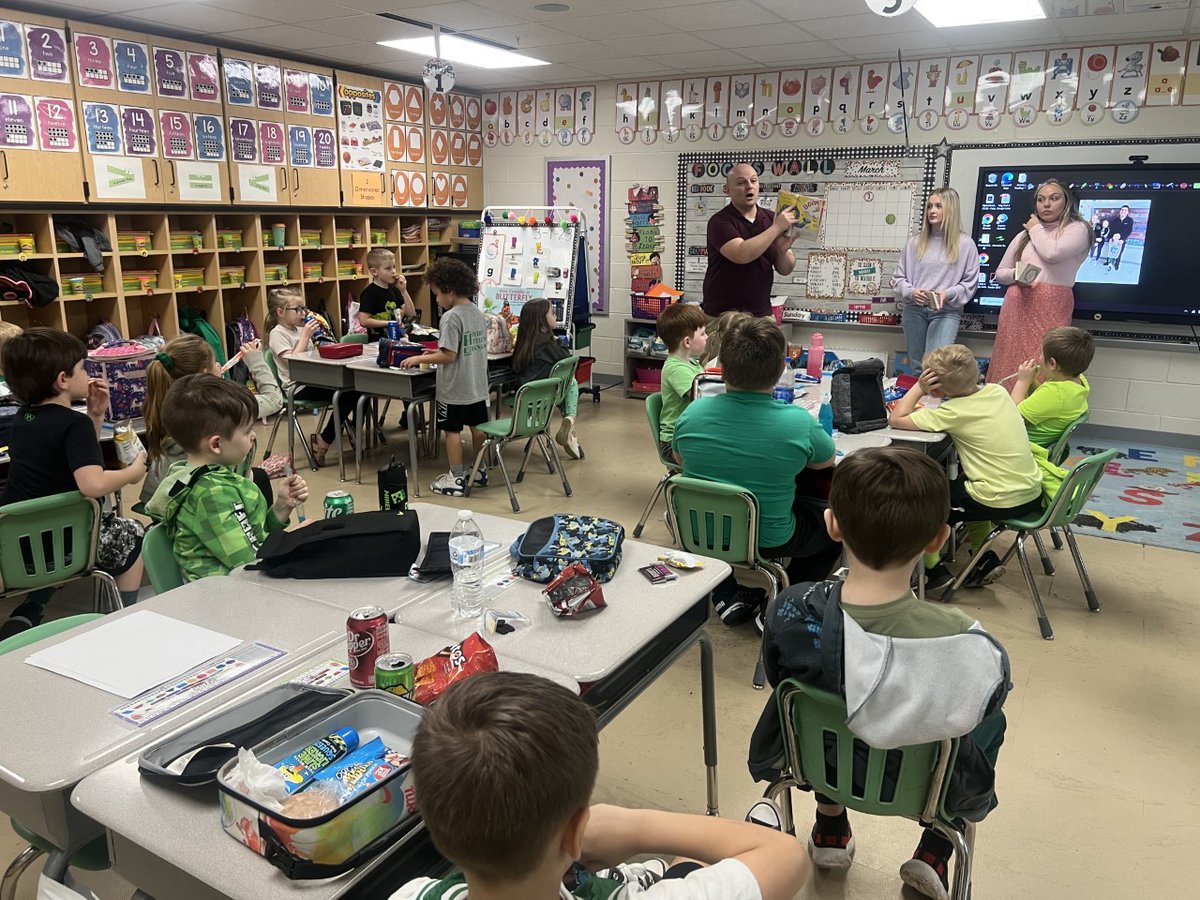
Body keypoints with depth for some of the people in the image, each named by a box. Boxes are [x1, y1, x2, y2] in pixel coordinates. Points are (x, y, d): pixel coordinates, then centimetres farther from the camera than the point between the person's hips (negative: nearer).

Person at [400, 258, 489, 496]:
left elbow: (449, 356, -22)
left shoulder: (451, 317, -19)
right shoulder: (478, 313, 6)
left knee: (452, 431, 3)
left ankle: (456, 479, 9)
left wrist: (419, 359, -11)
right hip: (477, 386, 8)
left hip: (455, 389, -8)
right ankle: (480, 472, 26)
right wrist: (439, 352, 14)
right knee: (477, 428, 15)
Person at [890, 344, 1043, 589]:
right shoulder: (996, 391, 3)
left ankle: (934, 570, 18)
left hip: (1002, 502, -7)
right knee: (962, 482, 35)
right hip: (1032, 493, 7)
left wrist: (918, 388, -9)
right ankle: (985, 559, 29)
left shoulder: (954, 412, -16)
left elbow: (897, 420, -12)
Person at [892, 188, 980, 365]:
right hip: (914, 310, 3)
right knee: (916, 364, 9)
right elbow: (898, 278, 10)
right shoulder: (915, 242, 8)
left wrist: (948, 294, -15)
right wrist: (910, 292, -10)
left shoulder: (965, 243, 2)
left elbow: (970, 283, 2)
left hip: (947, 312, -3)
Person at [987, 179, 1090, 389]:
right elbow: (1000, 272, 22)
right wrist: (1015, 275, -2)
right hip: (1016, 305, 4)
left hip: (1051, 307, -4)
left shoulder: (1077, 229, 7)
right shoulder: (1024, 235, 21)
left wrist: (1036, 229, 5)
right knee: (1009, 367, -1)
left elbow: (1053, 253, -13)